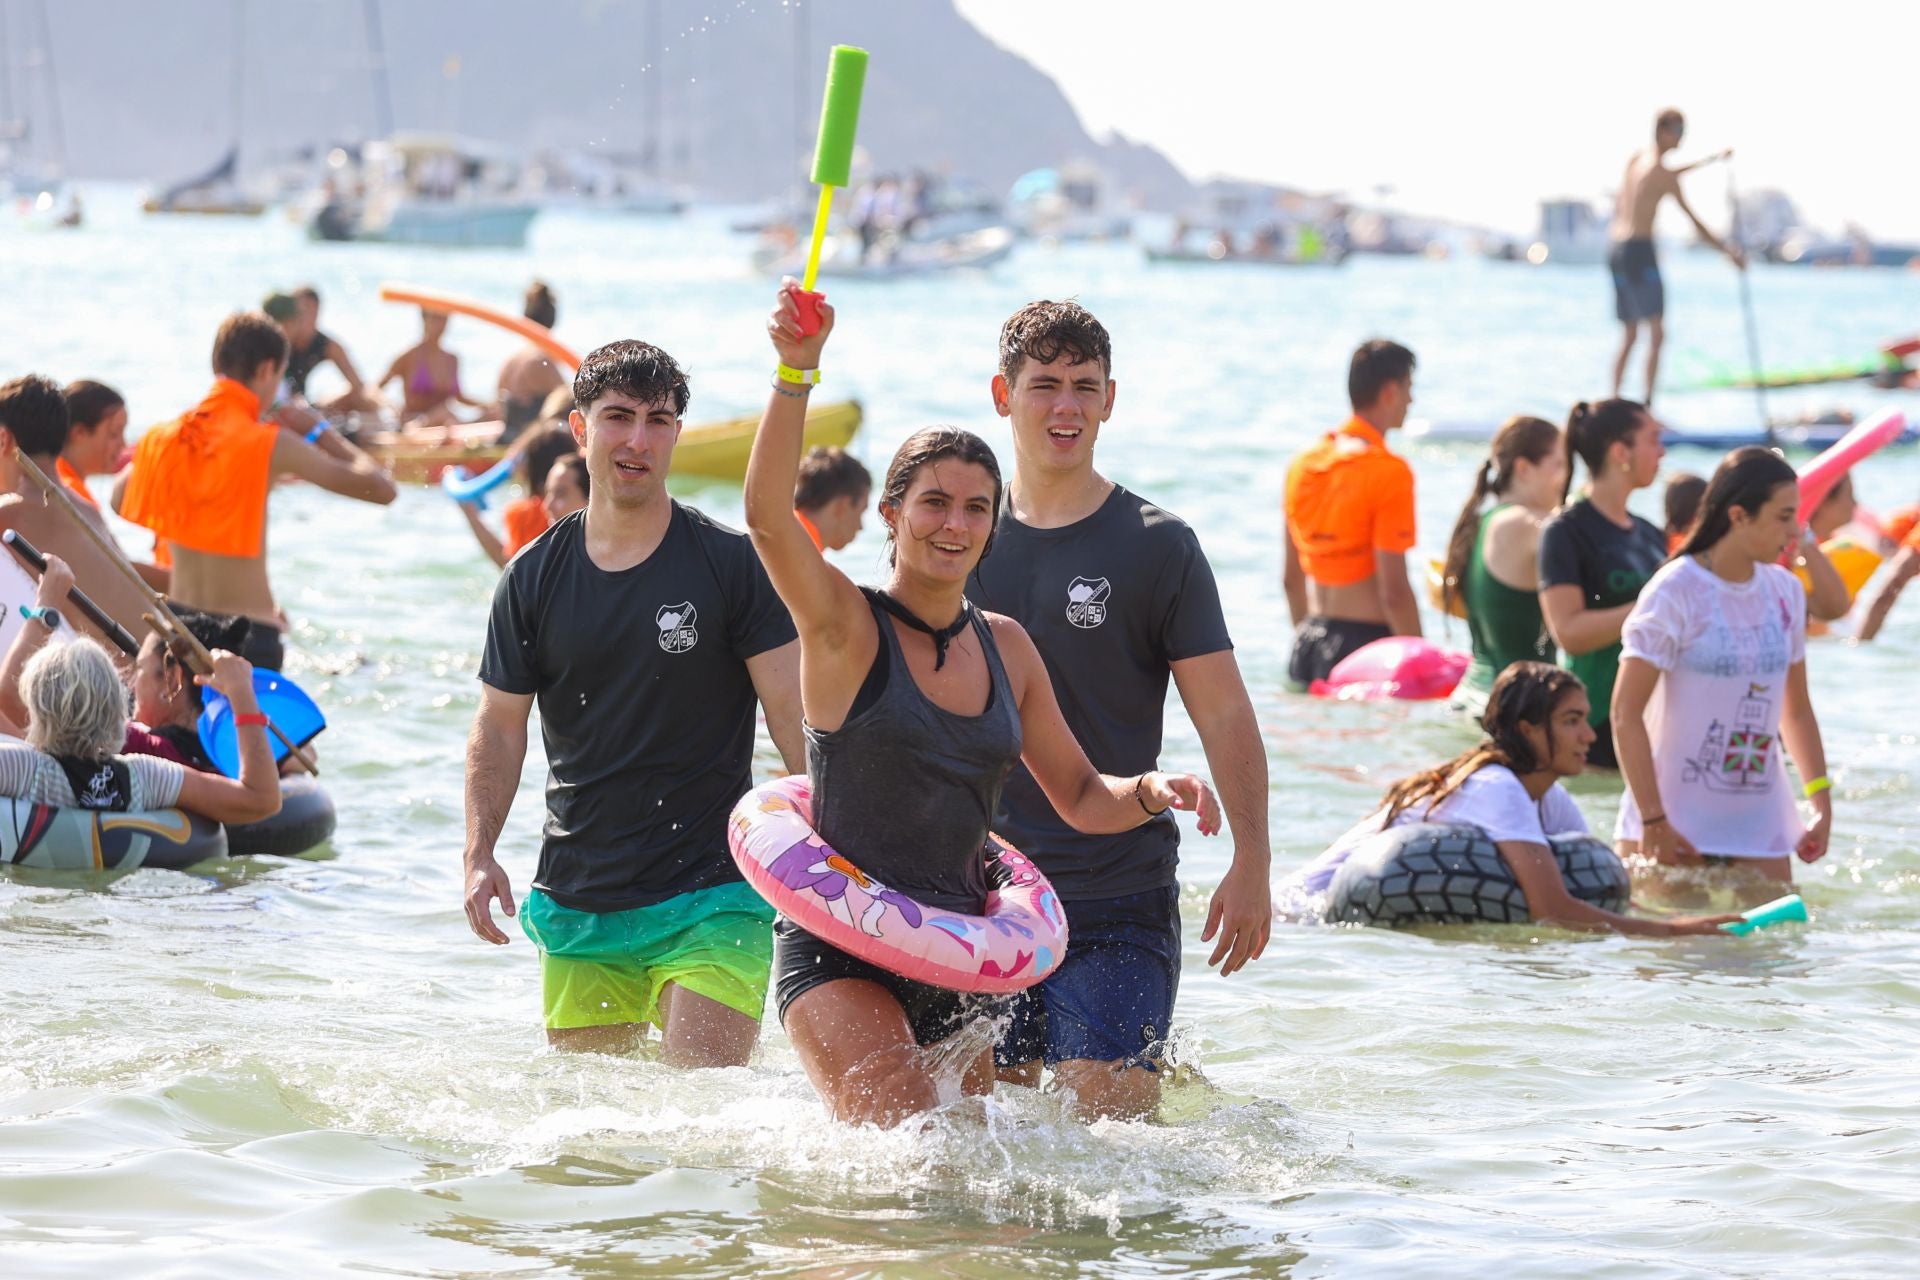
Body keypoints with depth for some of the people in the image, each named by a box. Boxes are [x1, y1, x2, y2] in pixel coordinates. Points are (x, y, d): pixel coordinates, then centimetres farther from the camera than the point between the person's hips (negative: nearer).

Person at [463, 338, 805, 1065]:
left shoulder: (731, 565, -3)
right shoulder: (534, 580, 5)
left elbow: (795, 715, -4)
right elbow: (500, 729, 11)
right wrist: (479, 854, -2)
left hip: (711, 895, -3)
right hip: (577, 907, 3)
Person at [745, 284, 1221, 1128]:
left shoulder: (1005, 647, 11)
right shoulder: (846, 628, -6)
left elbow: (1079, 797, 18)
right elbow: (766, 515, -25)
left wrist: (1149, 792, -5)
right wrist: (796, 370, -35)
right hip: (840, 954, -6)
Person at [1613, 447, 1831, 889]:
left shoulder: (1786, 592, 8)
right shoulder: (1675, 593, -10)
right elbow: (1626, 713, -12)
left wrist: (1822, 806, 11)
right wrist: (1653, 821, -17)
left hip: (1759, 828, 6)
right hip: (1675, 820, -6)